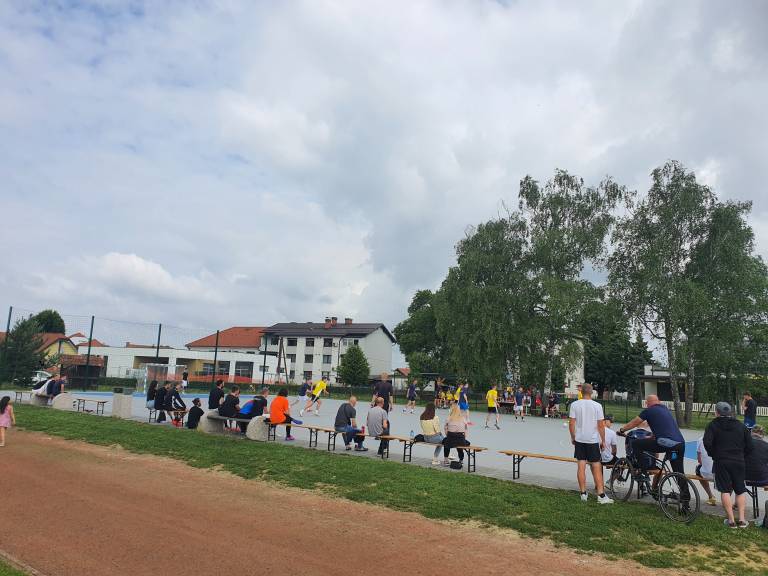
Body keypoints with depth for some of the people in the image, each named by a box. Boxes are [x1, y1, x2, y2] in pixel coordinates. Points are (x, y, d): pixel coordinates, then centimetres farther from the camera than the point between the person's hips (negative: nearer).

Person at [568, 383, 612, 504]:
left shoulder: (575, 405, -4)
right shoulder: (597, 406, -7)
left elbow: (571, 423, -3)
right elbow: (601, 425, -5)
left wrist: (573, 437, 10)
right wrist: (603, 441, 6)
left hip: (579, 440, 2)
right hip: (593, 440, -1)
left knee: (581, 467, 6)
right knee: (597, 468, 3)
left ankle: (583, 494, 10)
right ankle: (601, 495, 2)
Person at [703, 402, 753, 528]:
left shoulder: (713, 425, -1)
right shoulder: (741, 426, 9)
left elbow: (707, 443, -15)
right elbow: (749, 445, 5)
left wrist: (714, 455, 1)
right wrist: (742, 457, 17)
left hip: (721, 462, -3)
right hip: (739, 462, 3)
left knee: (725, 490, 2)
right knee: (741, 490, 13)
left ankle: (731, 520, -1)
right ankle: (742, 519, 7)